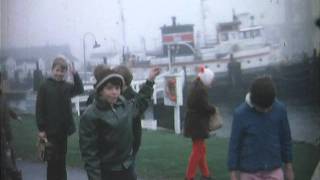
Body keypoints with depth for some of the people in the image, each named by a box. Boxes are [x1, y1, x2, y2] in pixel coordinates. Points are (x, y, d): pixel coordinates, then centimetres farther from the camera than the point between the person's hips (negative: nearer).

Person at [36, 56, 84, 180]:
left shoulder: (66, 86, 6)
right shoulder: (45, 86, -6)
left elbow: (79, 90, -12)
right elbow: (39, 109, -8)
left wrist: (75, 75, -24)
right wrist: (41, 129, -13)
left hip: (64, 128, 4)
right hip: (50, 129, -4)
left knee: (61, 158, 14)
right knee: (52, 159, -1)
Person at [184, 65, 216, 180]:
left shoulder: (195, 86, 9)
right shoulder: (201, 89, -21)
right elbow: (205, 106, -21)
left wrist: (210, 109, 3)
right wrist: (213, 109, -3)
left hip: (195, 123, 10)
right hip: (198, 124, -10)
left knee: (200, 149, 18)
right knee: (198, 150, -1)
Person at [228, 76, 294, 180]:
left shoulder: (280, 109, -8)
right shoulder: (241, 114, -15)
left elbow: (286, 139, 4)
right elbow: (234, 145, -7)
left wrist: (288, 167, 11)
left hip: (274, 171, 2)